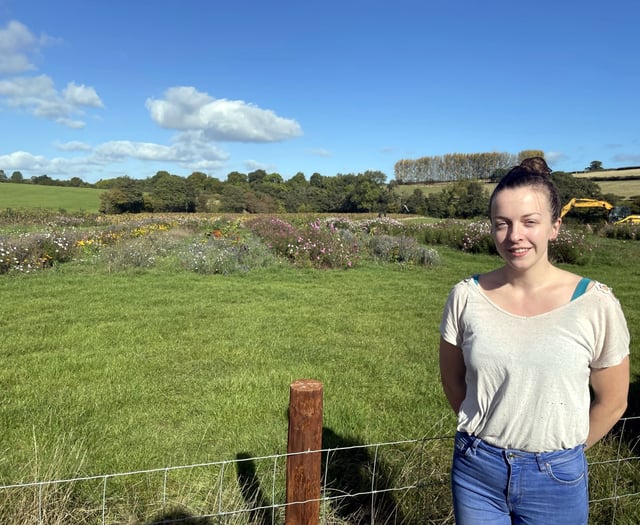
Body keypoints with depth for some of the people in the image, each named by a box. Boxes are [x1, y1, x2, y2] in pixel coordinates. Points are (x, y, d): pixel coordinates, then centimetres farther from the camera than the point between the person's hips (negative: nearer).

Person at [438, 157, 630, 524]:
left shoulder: (595, 304, -14)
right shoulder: (466, 297, -10)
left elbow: (611, 402, -2)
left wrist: (563, 452, 6)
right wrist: (488, 438, 6)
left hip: (556, 478, -1)